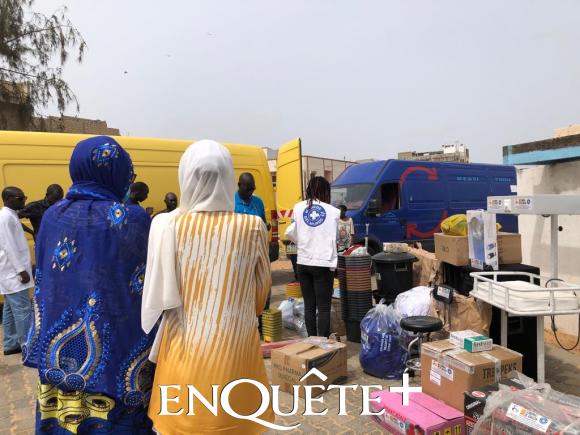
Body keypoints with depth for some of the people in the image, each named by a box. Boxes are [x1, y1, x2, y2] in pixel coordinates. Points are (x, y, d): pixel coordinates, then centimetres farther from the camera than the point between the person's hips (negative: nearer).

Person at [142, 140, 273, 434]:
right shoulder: (253, 227, -9)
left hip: (185, 349, 0)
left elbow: (160, 296, -8)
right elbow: (261, 291, 4)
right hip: (236, 350, 1)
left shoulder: (168, 225, -12)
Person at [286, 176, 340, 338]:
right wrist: (332, 263, -3)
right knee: (324, 307, 2)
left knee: (309, 306, 13)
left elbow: (291, 233, 6)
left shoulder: (299, 208, 1)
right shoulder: (333, 211, -7)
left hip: (304, 263, 4)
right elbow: (333, 238, -7)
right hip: (323, 264, -3)